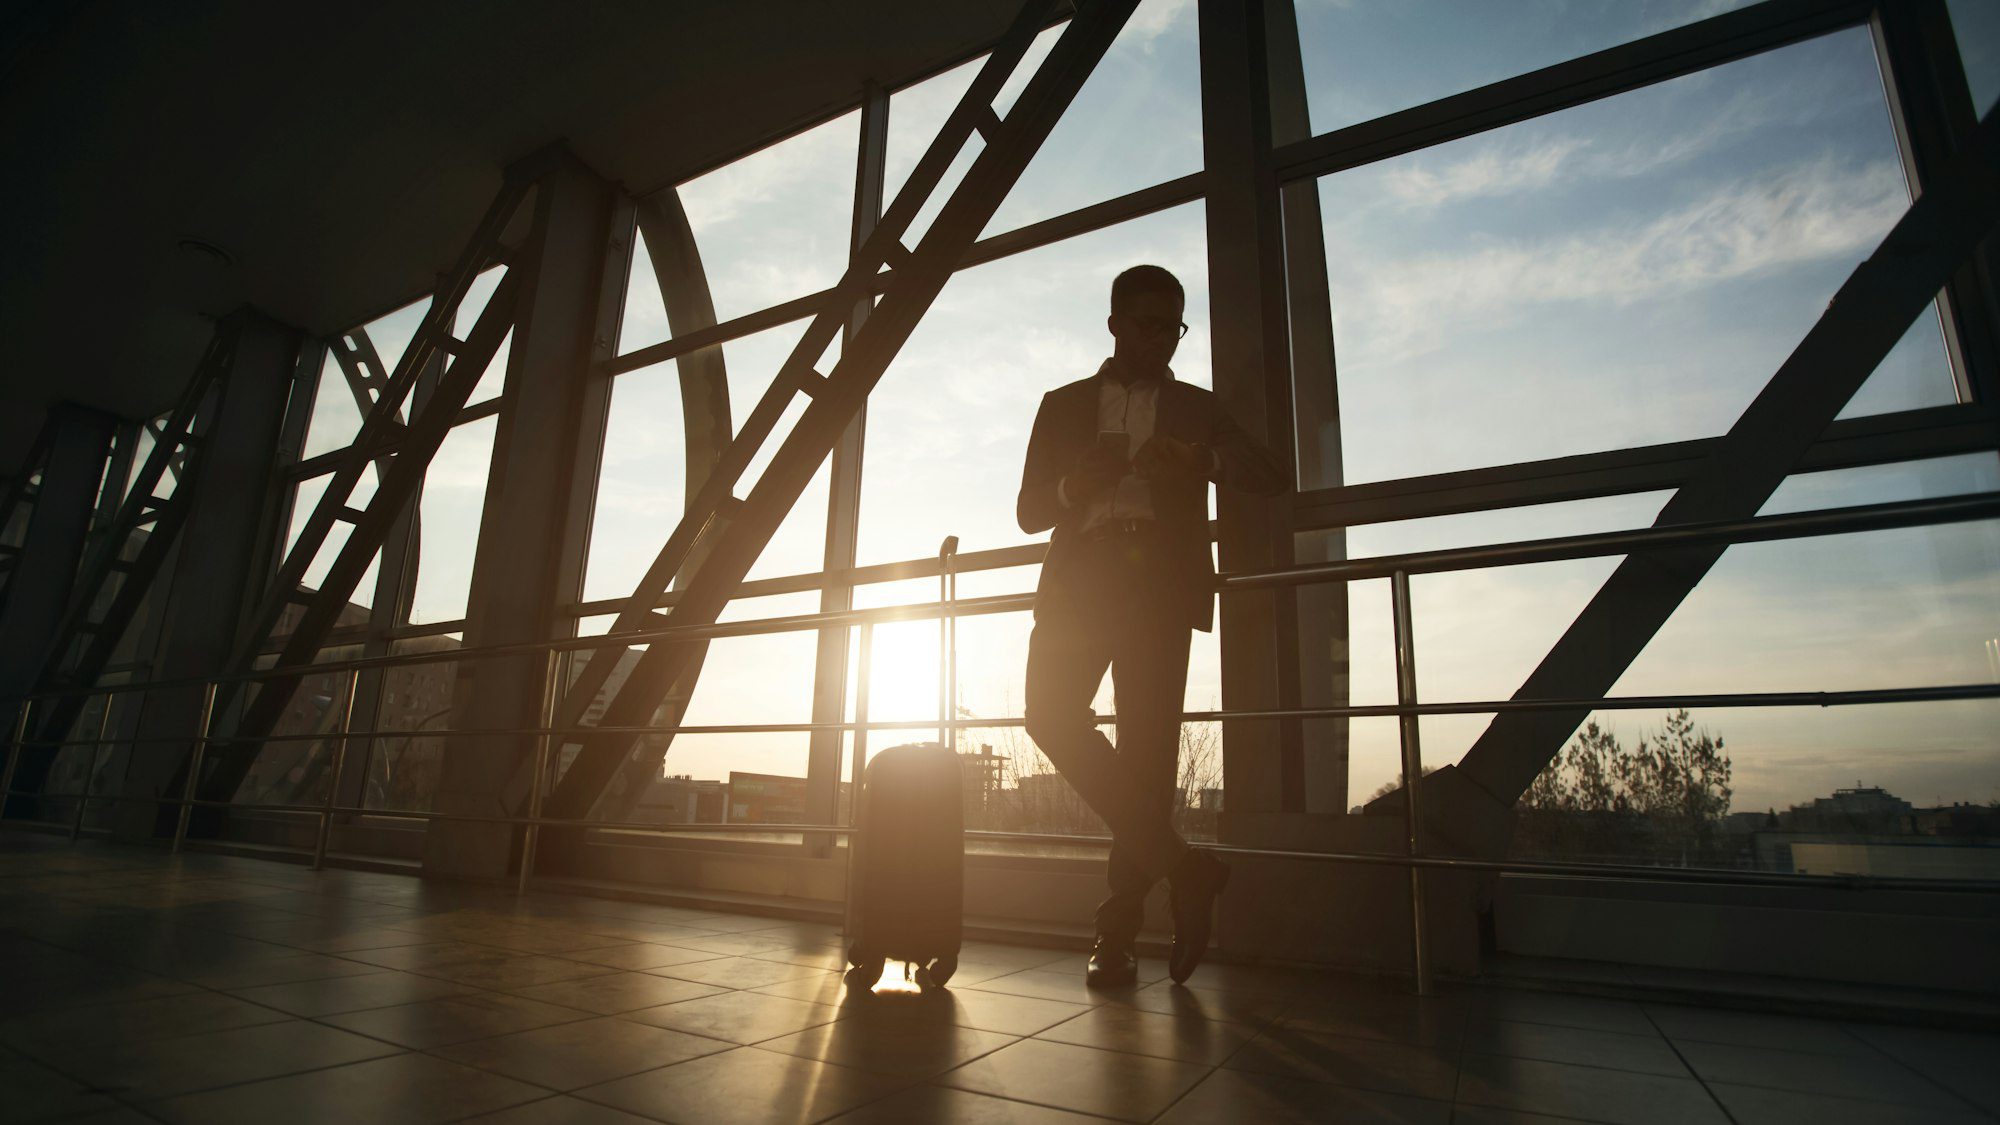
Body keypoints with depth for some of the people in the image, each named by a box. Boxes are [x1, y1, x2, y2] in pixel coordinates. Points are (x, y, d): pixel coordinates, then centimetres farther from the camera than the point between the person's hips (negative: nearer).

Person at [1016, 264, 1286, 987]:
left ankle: (1118, 935, 2)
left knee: (1148, 747, -7)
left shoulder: (1196, 409, 19)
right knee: (1052, 715, -19)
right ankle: (1177, 864, -10)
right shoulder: (1063, 405, 19)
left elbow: (1271, 478, 7)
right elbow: (1030, 509, 13)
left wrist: (1201, 461, -12)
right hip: (1081, 578, 1)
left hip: (1163, 585, -1)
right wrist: (1077, 482, -9)